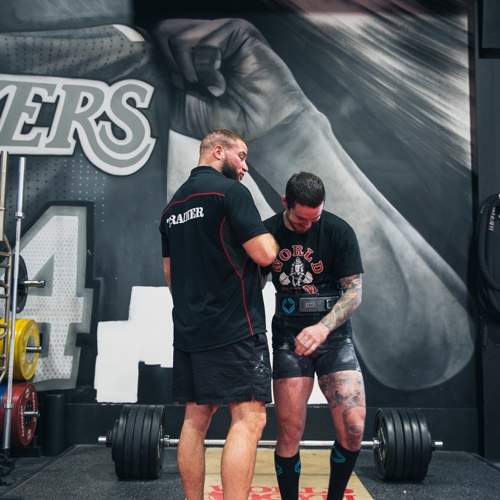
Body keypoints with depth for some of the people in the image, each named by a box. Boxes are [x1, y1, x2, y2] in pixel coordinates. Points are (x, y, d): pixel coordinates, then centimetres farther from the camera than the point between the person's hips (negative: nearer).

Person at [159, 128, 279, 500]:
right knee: (249, 418, -7)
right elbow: (264, 254, -15)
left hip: (190, 329, 9)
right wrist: (269, 234, 7)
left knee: (196, 418, 12)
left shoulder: (173, 205, 16)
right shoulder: (230, 191, -8)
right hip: (234, 327, -8)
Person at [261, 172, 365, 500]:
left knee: (353, 430, -9)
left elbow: (354, 291, -9)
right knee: (290, 434, -4)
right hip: (290, 338, 1)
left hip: (335, 336, 0)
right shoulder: (268, 233, -2)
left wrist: (323, 327, -26)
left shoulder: (339, 232, -8)